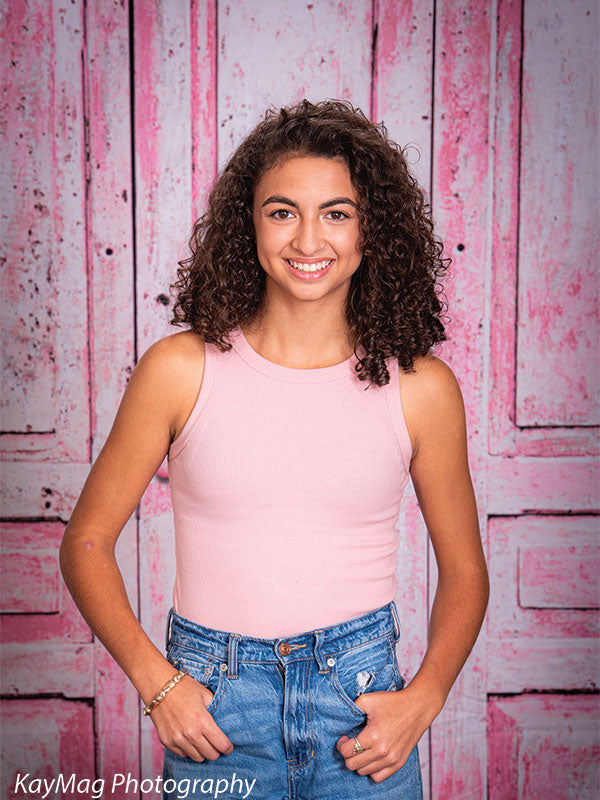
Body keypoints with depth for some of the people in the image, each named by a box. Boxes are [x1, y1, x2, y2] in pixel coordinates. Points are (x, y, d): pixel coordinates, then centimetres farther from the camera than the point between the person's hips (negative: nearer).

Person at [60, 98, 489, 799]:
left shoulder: (421, 387, -5)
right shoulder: (180, 368, -7)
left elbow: (463, 567, 7)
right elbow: (86, 540, 0)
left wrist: (423, 699, -5)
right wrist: (155, 681, -9)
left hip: (361, 690, 1)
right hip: (212, 698, 0)